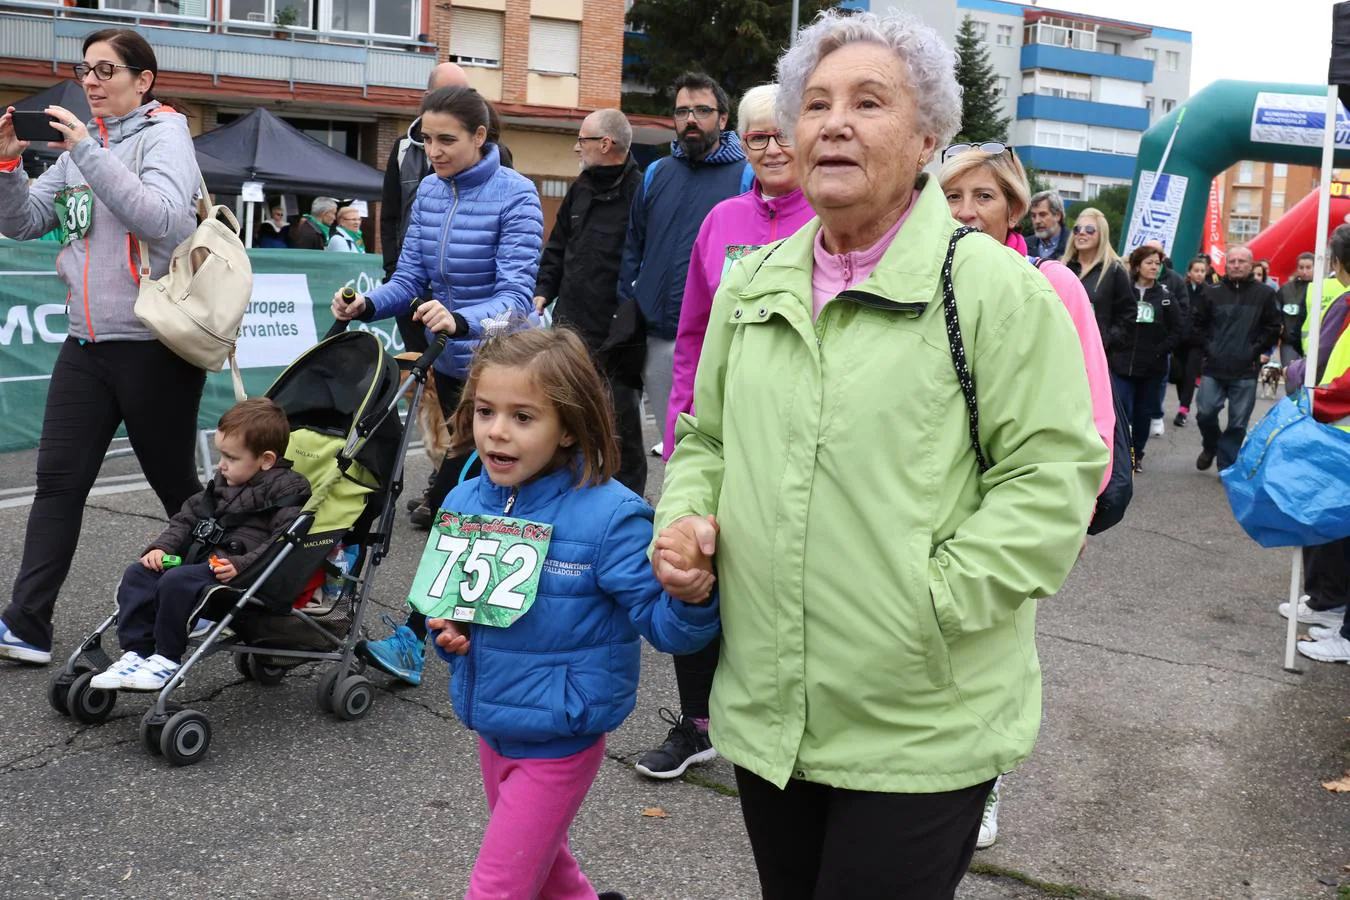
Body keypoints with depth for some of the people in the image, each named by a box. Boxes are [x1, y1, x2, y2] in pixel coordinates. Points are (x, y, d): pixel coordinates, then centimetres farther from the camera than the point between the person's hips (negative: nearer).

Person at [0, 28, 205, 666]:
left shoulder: (163, 135, -5)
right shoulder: (79, 143, 13)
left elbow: (161, 218, -23)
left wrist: (88, 153, -25)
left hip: (155, 344, -6)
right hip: (87, 343, 6)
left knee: (175, 481, 7)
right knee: (57, 480, 0)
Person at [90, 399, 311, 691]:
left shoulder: (287, 489, -9)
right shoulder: (224, 482, 19)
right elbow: (189, 517, 24)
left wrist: (241, 565, -29)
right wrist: (162, 546, 8)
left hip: (238, 572, -9)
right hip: (204, 557, 9)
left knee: (177, 581, -29)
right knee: (138, 573, -3)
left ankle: (167, 659, -12)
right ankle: (135, 653, -2)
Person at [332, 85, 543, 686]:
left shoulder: (515, 196, -15)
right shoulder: (429, 191, 5)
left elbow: (516, 296, -23)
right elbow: (410, 278, 4)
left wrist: (460, 321, -42)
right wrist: (367, 304, -16)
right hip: (452, 365, 7)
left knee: (451, 497, -12)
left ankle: (414, 636, -9)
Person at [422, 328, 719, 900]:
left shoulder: (608, 516, -22)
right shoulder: (463, 504, -4)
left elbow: (663, 623, -21)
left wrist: (691, 597, -42)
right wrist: (445, 627, -7)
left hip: (559, 741, -6)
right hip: (492, 727, 6)